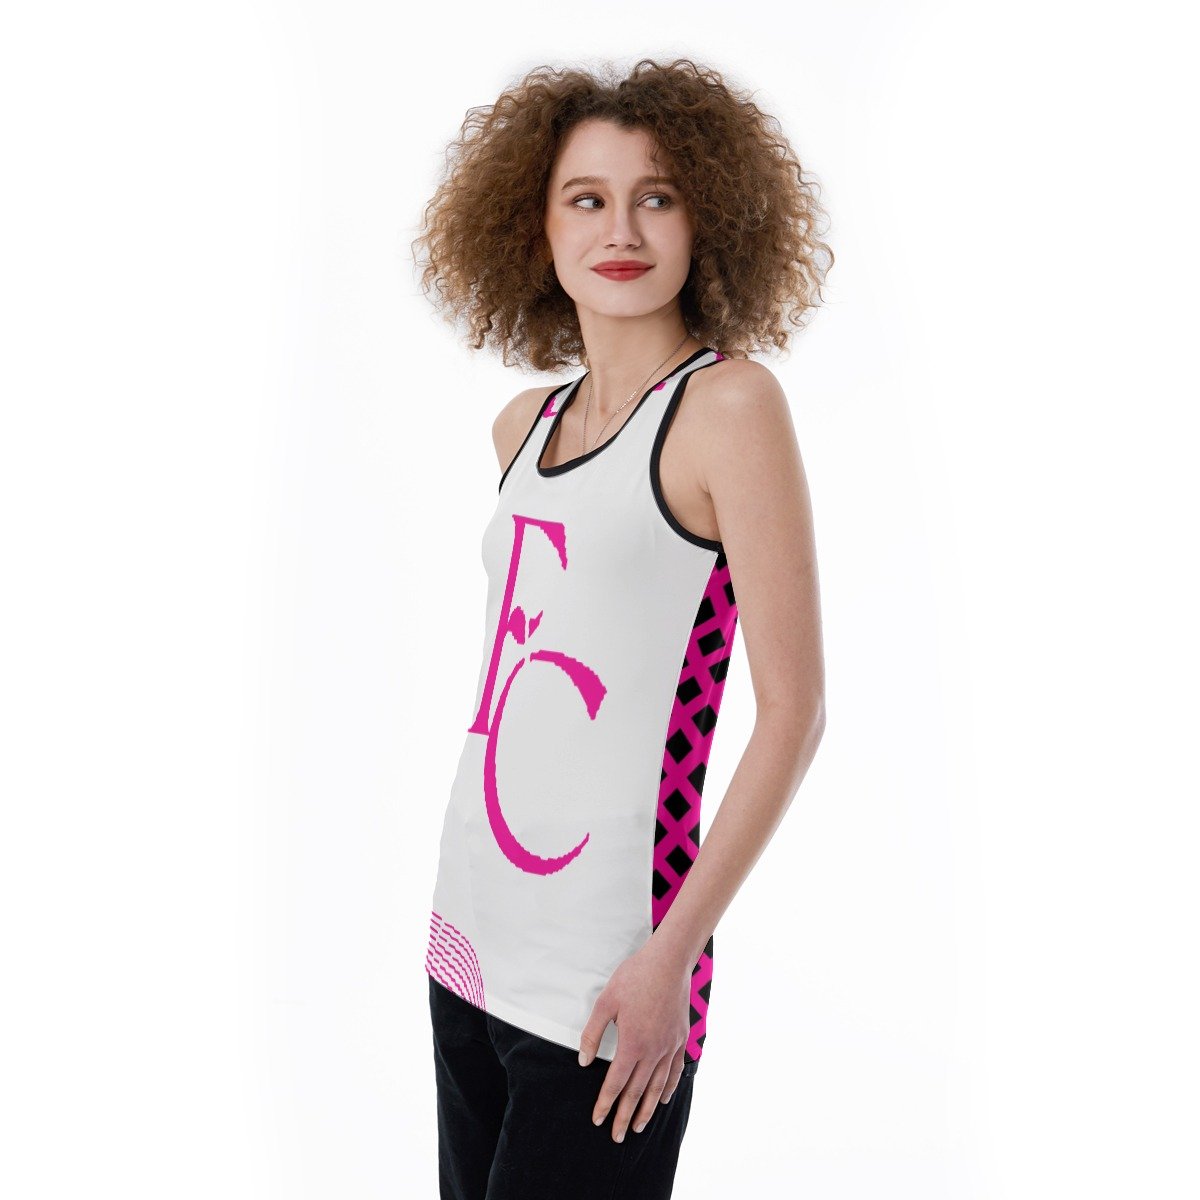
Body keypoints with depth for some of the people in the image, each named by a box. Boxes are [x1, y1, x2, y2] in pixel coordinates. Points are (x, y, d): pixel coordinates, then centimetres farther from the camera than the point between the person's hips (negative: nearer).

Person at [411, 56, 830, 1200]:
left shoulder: (729, 401, -10)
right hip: (468, 940, 6)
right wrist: (465, 905, 15)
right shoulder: (525, 425, 9)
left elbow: (793, 711, -12)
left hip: (604, 982, -6)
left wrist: (670, 954, -15)